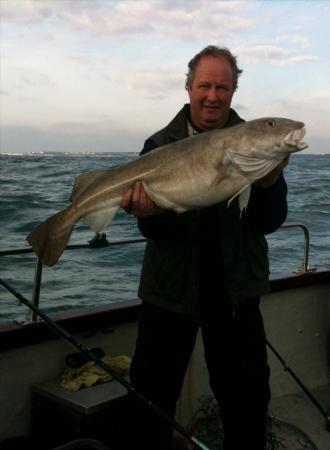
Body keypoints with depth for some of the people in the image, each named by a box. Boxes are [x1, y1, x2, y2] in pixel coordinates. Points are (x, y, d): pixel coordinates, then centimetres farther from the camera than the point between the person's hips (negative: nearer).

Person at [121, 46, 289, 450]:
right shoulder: (160, 144, -2)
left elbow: (269, 223, -7)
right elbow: (154, 230, -7)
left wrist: (268, 182, -26)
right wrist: (148, 213, -30)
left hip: (234, 289, 1)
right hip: (171, 287, 0)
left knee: (247, 397, 13)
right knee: (152, 390, 12)